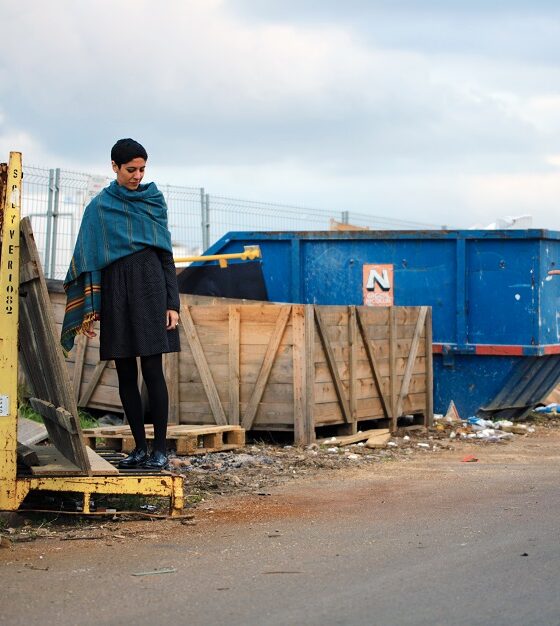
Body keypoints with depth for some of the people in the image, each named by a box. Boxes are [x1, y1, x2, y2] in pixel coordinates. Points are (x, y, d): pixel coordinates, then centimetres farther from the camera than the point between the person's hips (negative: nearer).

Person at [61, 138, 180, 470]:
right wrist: (89, 310, -1)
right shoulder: (99, 207, 9)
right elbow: (90, 259, 7)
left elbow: (166, 254, 9)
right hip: (114, 290, 2)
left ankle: (160, 449, -5)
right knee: (126, 374, 3)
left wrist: (172, 303, 0)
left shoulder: (154, 200, 10)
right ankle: (140, 447, 10)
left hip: (148, 286, -1)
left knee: (153, 371, -8)